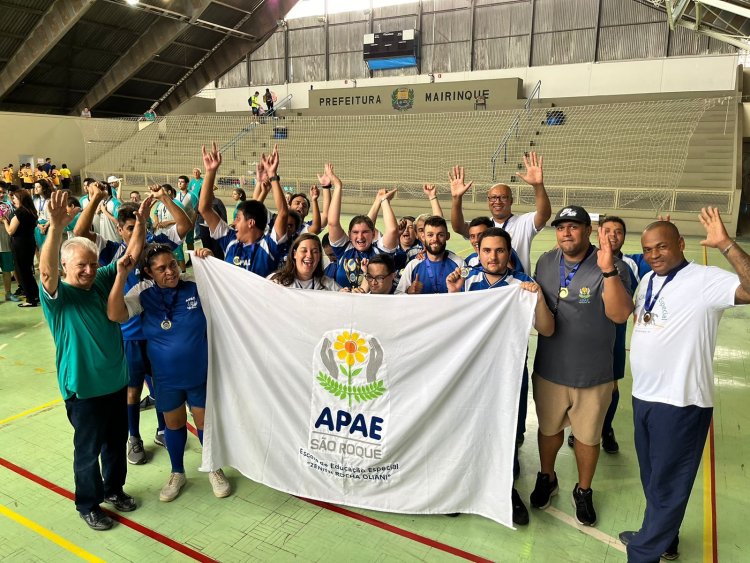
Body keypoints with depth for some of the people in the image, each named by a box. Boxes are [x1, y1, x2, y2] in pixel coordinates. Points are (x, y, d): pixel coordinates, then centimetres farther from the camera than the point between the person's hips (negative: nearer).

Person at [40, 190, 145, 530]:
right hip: (84, 388, -5)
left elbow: (131, 257, -1)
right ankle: (88, 505, 33)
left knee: (117, 441, 21)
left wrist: (140, 222, -18)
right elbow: (46, 270, -37)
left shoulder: (101, 282, -1)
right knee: (88, 449, 12)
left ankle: (113, 488, 44)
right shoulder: (58, 295, -17)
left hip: (116, 380, 5)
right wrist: (56, 227, -53)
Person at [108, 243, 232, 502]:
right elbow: (115, 314, -24)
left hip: (200, 372, -1)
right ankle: (177, 473, 42)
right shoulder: (143, 293, -11)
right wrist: (121, 276, -29)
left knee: (205, 421, 13)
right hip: (166, 377, 1)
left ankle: (214, 469, 38)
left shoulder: (196, 286, -11)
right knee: (174, 423, 19)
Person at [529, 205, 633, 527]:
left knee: (588, 436, 17)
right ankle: (547, 478, 47)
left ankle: (584, 491, 41)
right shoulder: (546, 262, -1)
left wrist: (608, 271, -40)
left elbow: (620, 314, -30)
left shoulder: (612, 267, -15)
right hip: (549, 369, 3)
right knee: (549, 428, 21)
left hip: (593, 376, -3)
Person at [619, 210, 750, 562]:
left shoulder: (706, 280, -15)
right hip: (643, 396, 8)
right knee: (652, 478, 24)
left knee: (667, 485, 11)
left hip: (681, 402, -8)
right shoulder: (647, 280, 9)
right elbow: (632, 313, 25)